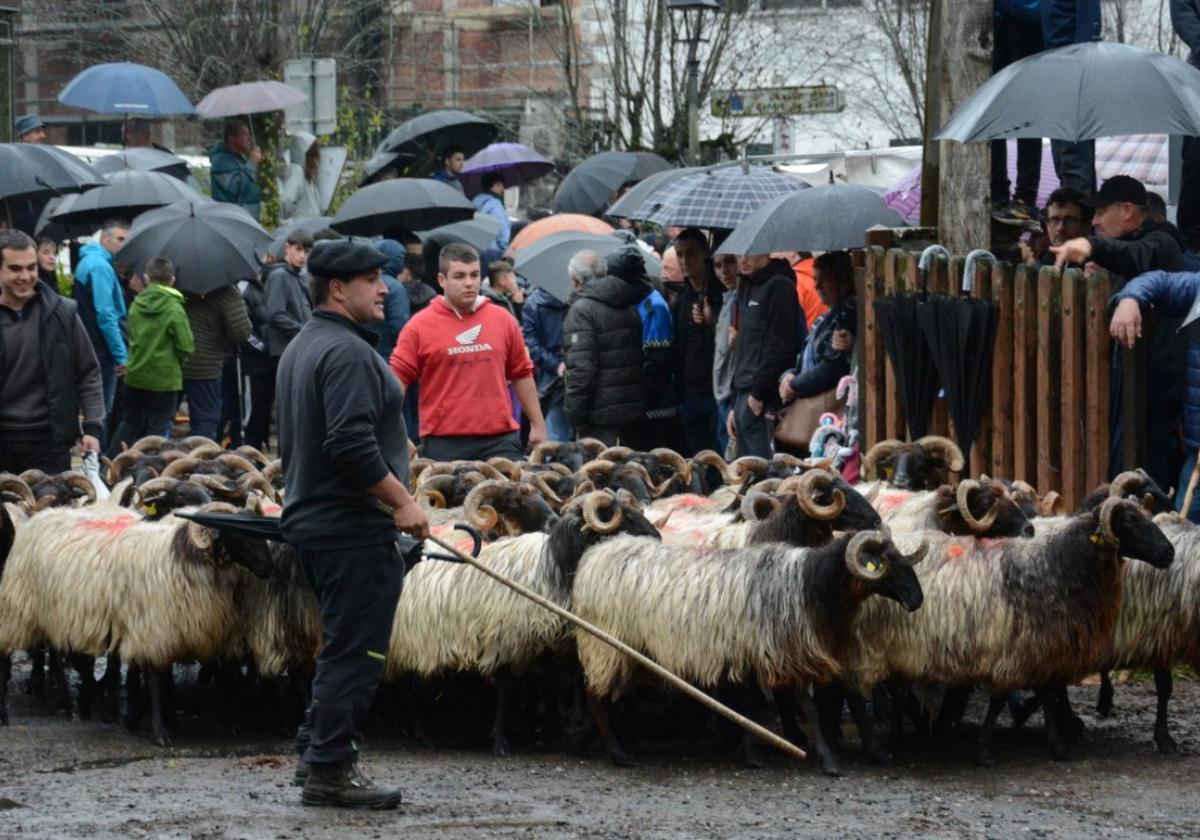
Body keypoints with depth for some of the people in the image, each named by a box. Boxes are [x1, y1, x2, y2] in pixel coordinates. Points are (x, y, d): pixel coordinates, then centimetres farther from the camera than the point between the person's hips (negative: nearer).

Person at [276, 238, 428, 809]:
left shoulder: (299, 350, 16)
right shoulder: (348, 353, -17)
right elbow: (353, 445, -27)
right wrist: (402, 502, -19)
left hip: (309, 520, 10)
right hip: (353, 527, -10)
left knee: (343, 645, 19)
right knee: (355, 652, -5)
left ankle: (315, 750, 23)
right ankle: (330, 770, -3)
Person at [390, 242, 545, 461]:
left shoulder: (502, 320, 9)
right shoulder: (419, 326, 0)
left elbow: (522, 375, 16)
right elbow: (397, 380, -2)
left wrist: (538, 425, 15)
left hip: (500, 439, 2)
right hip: (444, 443, -2)